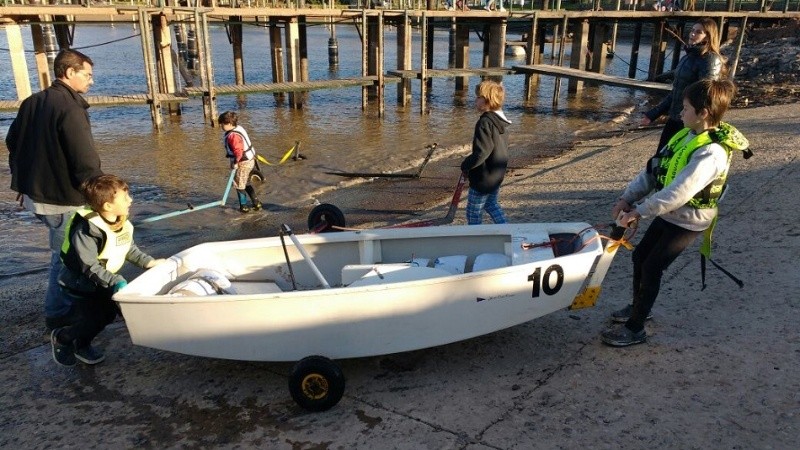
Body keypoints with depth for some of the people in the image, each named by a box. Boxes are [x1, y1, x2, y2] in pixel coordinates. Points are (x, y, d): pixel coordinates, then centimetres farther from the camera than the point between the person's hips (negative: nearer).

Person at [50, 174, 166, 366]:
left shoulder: (123, 222, -7)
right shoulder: (87, 230, -31)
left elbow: (129, 248, 9)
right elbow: (89, 266, -32)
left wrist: (148, 262, -1)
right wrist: (116, 282, -38)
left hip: (105, 280, 8)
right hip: (80, 283, -7)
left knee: (108, 313, 9)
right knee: (92, 321, -6)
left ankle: (81, 345, 33)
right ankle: (61, 338, 24)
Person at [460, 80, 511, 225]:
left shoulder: (485, 122, -24)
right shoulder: (500, 122, 5)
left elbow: (481, 152, -29)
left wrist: (465, 165, -13)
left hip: (483, 178, -9)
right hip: (497, 175, 9)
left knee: (473, 211, 7)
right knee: (491, 204, 27)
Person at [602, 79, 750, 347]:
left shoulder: (712, 153, -27)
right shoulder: (686, 135, 2)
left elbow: (678, 192, -34)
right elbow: (653, 170, 2)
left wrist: (639, 212, -29)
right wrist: (627, 198, -7)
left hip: (687, 222, -8)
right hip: (667, 215, 8)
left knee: (651, 268, -6)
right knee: (640, 256, 16)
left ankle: (635, 329, 8)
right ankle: (638, 307, 38)